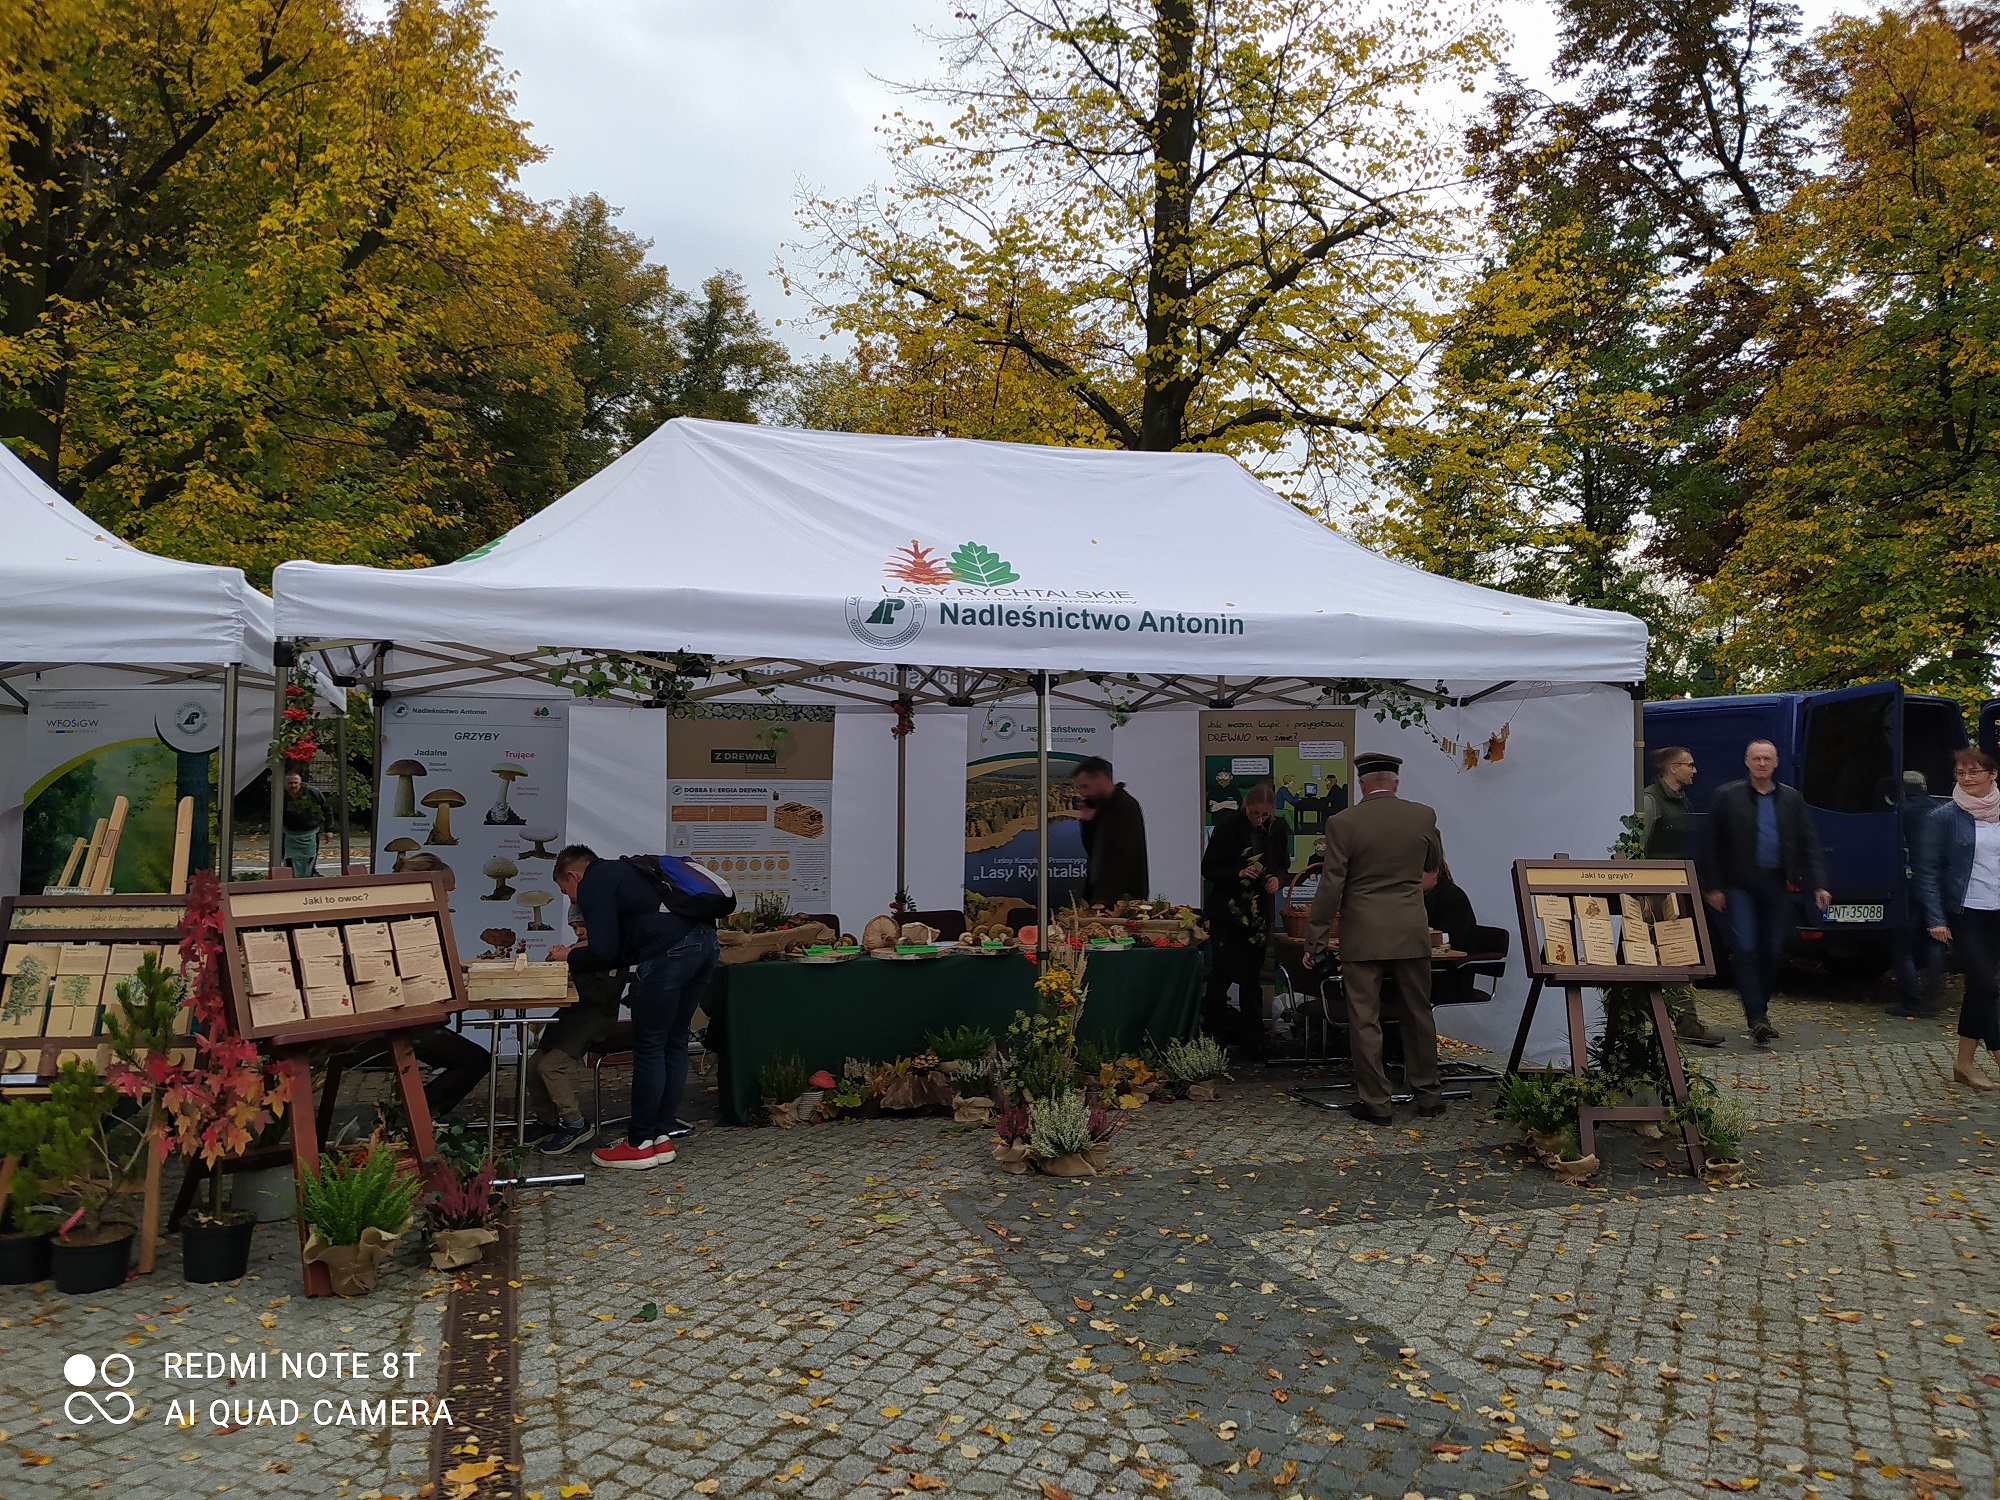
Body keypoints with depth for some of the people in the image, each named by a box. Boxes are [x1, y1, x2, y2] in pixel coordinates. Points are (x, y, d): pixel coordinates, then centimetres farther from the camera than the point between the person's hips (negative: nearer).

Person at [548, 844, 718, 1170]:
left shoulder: (593, 884, 5)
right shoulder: (620, 872, 32)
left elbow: (604, 952, -3)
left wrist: (569, 957, 16)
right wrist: (582, 953, 34)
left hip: (670, 953, -9)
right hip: (705, 942, 9)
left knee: (648, 1048, 2)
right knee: (673, 1043, 15)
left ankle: (639, 1144, 11)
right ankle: (662, 1137, 22)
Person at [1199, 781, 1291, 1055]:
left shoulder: (1278, 830, 0)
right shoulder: (1227, 826, -10)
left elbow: (1283, 867, 14)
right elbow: (1208, 868, -6)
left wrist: (1277, 879, -9)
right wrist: (1238, 874, -22)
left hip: (1259, 913, 3)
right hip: (1226, 911, -3)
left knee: (1252, 976, 8)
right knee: (1222, 972, 0)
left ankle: (1251, 1037, 15)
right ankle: (1215, 1033, 12)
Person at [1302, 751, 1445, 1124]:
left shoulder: (1343, 823, -9)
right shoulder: (1423, 816, 0)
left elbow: (1330, 885, -10)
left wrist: (1314, 939, -3)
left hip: (1362, 936, -3)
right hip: (1411, 933, 3)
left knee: (1365, 1020, 4)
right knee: (1418, 1014, 16)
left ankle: (1375, 1101, 8)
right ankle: (1428, 1094, 26)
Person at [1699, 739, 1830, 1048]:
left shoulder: (1792, 799, 11)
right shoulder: (1727, 796, 1)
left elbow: (1809, 845, 11)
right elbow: (1711, 845, 1)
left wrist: (1818, 885, 2)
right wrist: (1713, 887, -4)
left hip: (1777, 885, 3)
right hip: (1740, 885, -3)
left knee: (1772, 952, 7)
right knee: (1745, 949, -12)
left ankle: (1760, 1010, 23)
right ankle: (1756, 1018, -11)